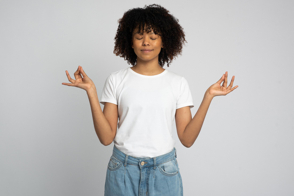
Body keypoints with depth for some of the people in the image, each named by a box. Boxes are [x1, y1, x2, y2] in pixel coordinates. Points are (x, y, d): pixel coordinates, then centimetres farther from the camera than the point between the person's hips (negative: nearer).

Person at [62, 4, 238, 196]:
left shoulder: (178, 83, 0)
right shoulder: (116, 80, -1)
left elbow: (187, 139, -5)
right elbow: (106, 137, -6)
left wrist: (208, 97, -10)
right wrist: (91, 92, -12)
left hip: (164, 172, 0)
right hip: (123, 171, 0)